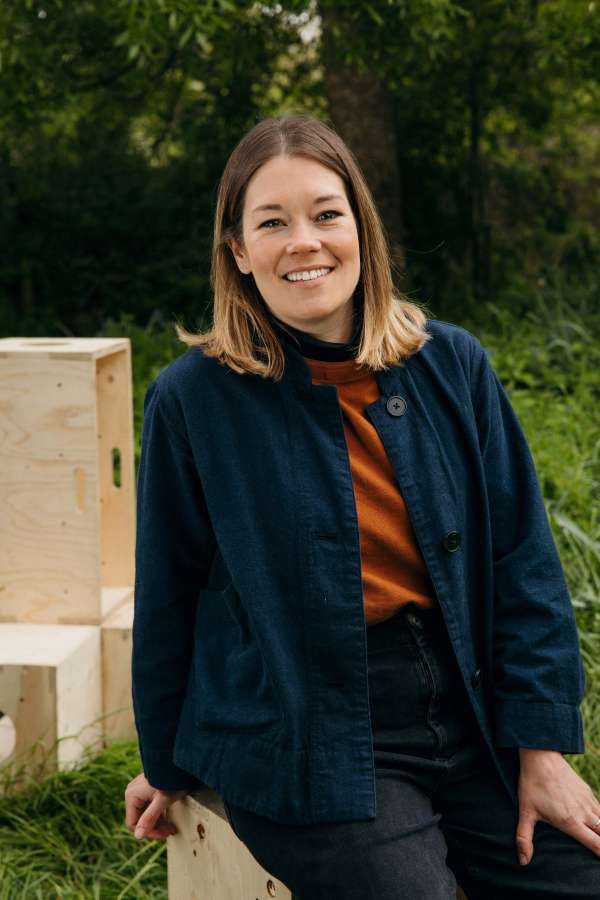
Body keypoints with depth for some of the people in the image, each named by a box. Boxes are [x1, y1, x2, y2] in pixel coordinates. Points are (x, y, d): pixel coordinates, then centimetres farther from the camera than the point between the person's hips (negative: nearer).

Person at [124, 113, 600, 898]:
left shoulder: (453, 367, -1)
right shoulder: (195, 399, -9)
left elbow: (522, 562, 2)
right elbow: (169, 596, 1)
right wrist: (168, 767, 11)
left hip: (470, 721, 4)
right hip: (306, 740, -3)